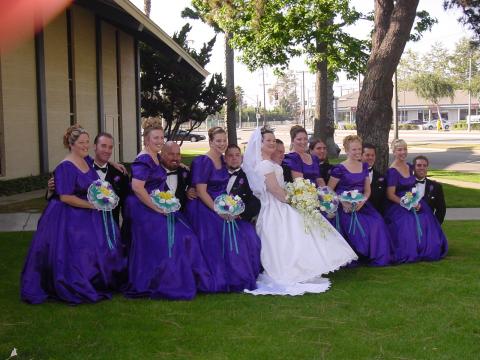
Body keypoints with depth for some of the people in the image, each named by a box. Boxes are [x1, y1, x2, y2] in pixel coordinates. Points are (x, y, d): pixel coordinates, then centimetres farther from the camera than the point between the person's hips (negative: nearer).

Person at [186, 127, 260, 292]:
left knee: (247, 234, -7)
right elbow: (201, 191, -17)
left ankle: (243, 276, 5)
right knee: (223, 240, -22)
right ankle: (222, 280, -7)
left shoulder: (222, 160, 11)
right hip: (205, 209, -7)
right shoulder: (202, 161, -12)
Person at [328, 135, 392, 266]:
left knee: (377, 222, -19)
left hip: (361, 205, 5)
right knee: (359, 226, -27)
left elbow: (367, 190, 14)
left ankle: (376, 257, -6)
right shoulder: (340, 169, -4)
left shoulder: (364, 166, 13)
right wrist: (343, 203, -16)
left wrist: (362, 201, -7)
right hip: (345, 207, -5)